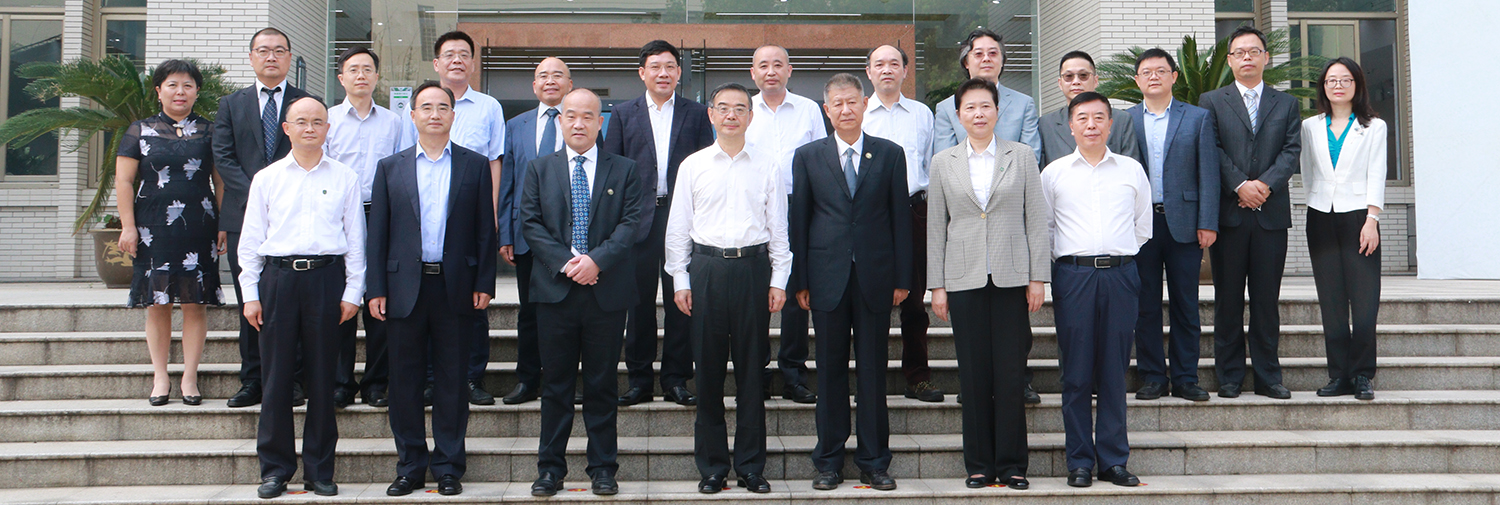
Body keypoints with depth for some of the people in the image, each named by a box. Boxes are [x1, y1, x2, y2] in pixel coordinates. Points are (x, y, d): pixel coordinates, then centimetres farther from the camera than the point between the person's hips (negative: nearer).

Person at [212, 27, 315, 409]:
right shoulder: (231, 105, 14)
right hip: (245, 217, 2)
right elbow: (223, 158, 4)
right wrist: (256, 195, -10)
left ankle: (292, 382, 5)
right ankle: (252, 382, 10)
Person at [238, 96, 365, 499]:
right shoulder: (266, 178, 10)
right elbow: (251, 239, 10)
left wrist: (352, 292, 1)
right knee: (276, 376, 2)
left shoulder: (346, 179, 8)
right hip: (278, 277, 1)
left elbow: (355, 239, 8)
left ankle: (319, 469, 13)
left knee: (323, 378, 3)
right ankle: (275, 467, 13)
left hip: (326, 276, 0)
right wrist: (250, 293, 4)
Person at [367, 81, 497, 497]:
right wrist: (376, 290, 0)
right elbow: (378, 233, 7)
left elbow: (485, 230, 5)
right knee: (405, 380, 5)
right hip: (405, 287, 1)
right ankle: (410, 467, 16)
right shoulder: (390, 168, 9)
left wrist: (484, 284, -2)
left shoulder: (475, 166, 7)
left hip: (455, 287, -1)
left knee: (452, 381, 4)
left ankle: (448, 467, 13)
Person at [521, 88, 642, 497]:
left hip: (607, 291, 0)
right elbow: (530, 223, 2)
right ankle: (550, 467, 14)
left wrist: (597, 260, -15)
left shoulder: (623, 170, 8)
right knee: (556, 383, 6)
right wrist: (565, 262, -11)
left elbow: (631, 222, -1)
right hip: (555, 291, 1)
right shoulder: (539, 168, 10)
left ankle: (603, 468, 14)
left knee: (602, 384, 6)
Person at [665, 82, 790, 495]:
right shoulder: (692, 166, 7)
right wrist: (680, 280, 3)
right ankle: (712, 467, 14)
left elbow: (779, 228, 8)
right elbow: (678, 228, 8)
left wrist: (778, 280, 2)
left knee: (752, 370, 3)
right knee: (708, 370, 4)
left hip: (753, 266, 0)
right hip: (707, 269, 0)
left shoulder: (766, 167, 7)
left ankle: (751, 467, 13)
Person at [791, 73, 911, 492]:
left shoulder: (890, 154, 6)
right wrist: (800, 281, 0)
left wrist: (902, 278, 1)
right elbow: (798, 220, 5)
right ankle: (829, 461, 15)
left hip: (875, 277, 0)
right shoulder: (807, 157, 6)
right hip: (828, 278, 0)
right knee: (830, 371, 6)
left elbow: (900, 217, 5)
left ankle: (874, 462, 14)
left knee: (873, 371, 5)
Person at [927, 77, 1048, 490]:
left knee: (1011, 376, -1)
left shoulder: (1021, 156, 6)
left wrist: (1037, 277, -2)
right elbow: (935, 227, 8)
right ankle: (979, 464, 13)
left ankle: (1011, 464, 9)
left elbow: (1036, 219, 4)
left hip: (1010, 279, -1)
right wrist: (937, 286, 3)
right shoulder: (943, 163, 8)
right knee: (973, 376, 3)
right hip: (964, 280, 1)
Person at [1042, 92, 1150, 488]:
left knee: (1114, 372, 3)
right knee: (1076, 374, 0)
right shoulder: (1054, 173, 7)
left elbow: (1143, 228, 16)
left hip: (1120, 274, 1)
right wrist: (1064, 263, 8)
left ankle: (1113, 460, 10)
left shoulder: (1132, 170, 10)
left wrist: (1119, 258, 12)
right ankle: (1079, 462, 7)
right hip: (1073, 274, -1)